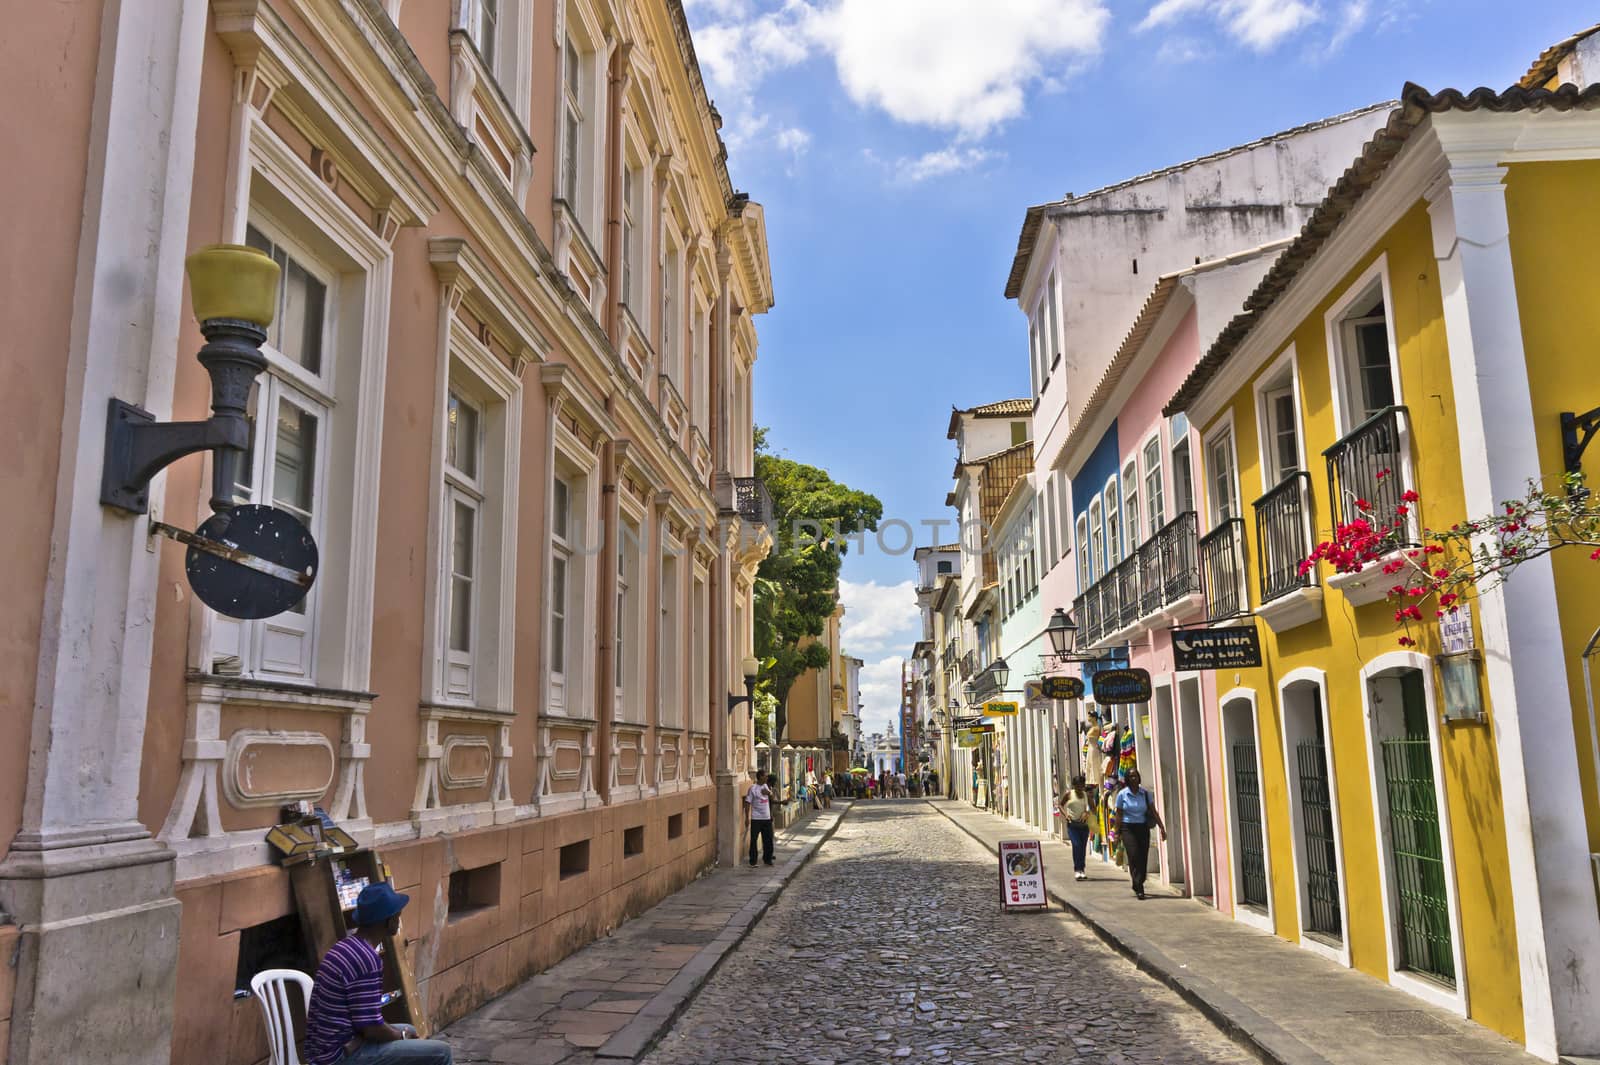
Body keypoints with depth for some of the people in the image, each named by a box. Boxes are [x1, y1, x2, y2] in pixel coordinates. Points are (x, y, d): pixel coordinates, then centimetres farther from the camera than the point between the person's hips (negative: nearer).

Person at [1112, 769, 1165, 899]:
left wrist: (1161, 827, -8)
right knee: (1134, 856, -13)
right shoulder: (1122, 795, -2)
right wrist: (1117, 832, -2)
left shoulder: (1146, 794, 4)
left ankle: (1138, 885, 21)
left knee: (1143, 858, 2)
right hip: (1128, 828, -3)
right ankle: (1139, 888, -12)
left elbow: (1154, 812, 1)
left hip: (1143, 828, 3)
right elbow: (1119, 815, 0)